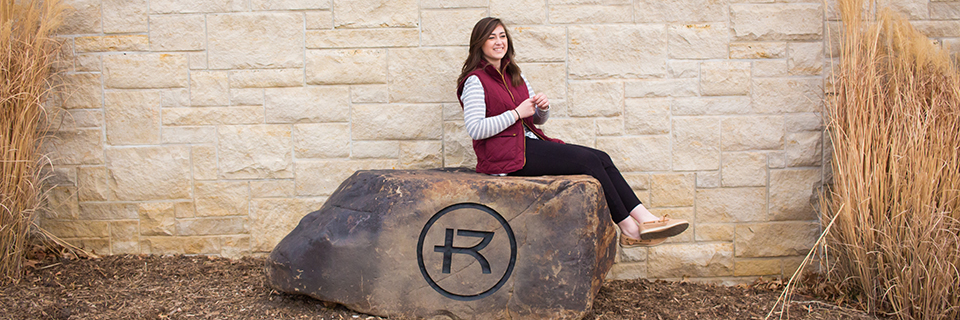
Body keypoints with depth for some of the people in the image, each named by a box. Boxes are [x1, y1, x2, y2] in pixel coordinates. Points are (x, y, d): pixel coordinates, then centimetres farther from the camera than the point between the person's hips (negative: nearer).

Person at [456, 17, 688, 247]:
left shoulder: (514, 75, 18)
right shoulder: (475, 81, -6)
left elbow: (539, 120, 21)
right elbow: (475, 129, -18)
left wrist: (543, 107, -3)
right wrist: (517, 113, -16)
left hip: (529, 144, 8)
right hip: (505, 155, -8)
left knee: (601, 158, -10)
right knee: (587, 161, -20)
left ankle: (645, 219, -17)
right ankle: (628, 230, -14)